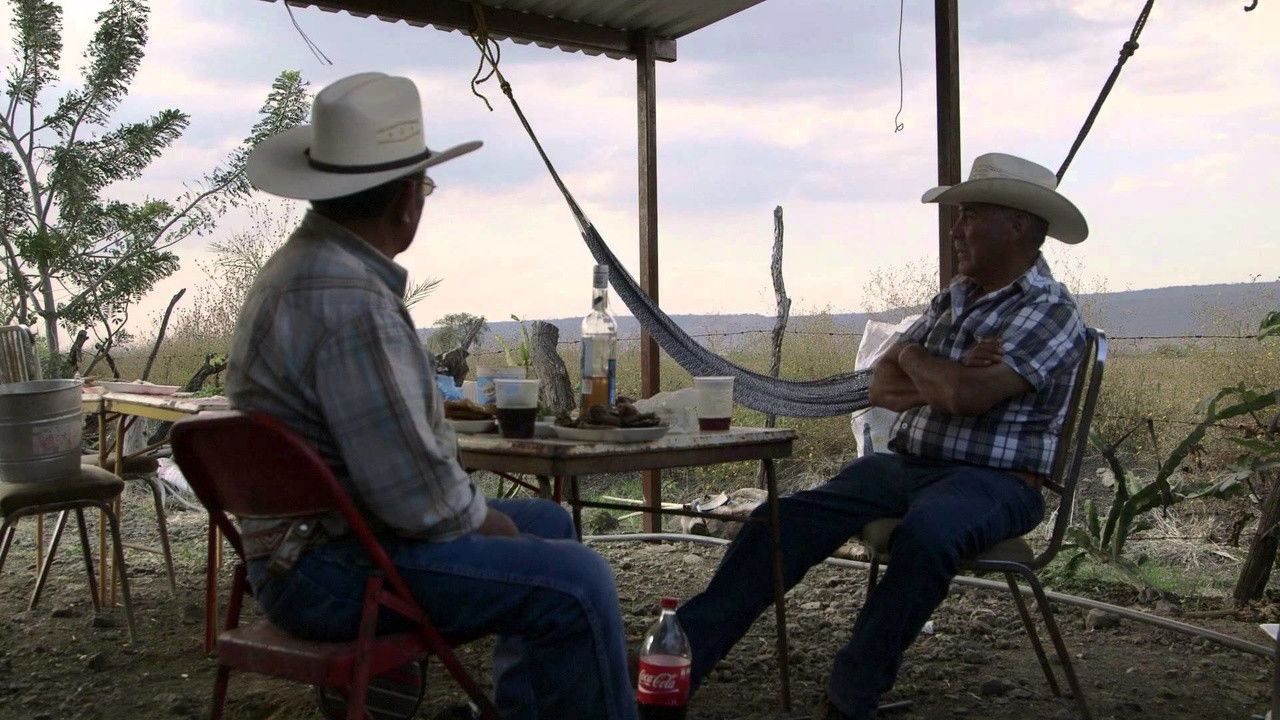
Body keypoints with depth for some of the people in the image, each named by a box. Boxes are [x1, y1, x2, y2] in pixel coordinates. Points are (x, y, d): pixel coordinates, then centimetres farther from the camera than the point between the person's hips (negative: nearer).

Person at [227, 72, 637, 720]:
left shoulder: (306, 263, 10)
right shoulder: (347, 301, -25)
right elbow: (413, 490, -27)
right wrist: (479, 519, -9)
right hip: (331, 573, -11)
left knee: (547, 522, 21)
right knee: (575, 584, -20)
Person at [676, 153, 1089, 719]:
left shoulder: (1051, 311, -7)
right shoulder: (951, 299, 16)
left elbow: (964, 396, -22)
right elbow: (882, 389, 9)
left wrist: (912, 359, -2)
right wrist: (939, 382, -11)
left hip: (992, 480, -6)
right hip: (903, 466, 7)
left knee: (926, 532, -39)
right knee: (786, 519, -13)